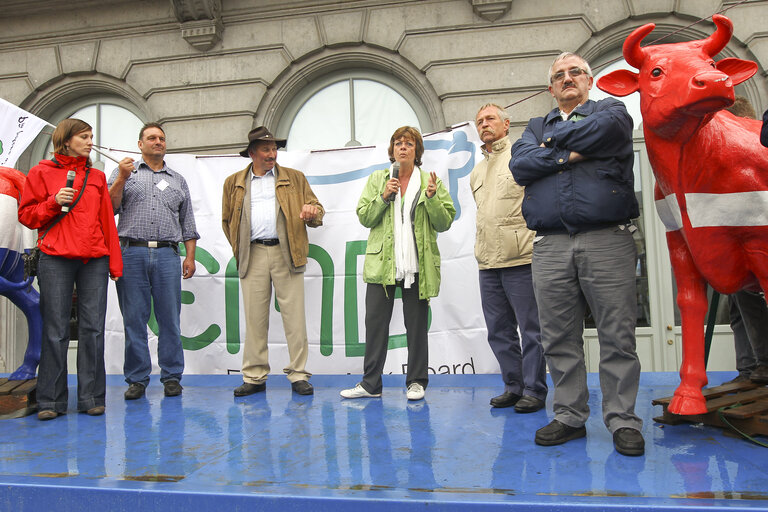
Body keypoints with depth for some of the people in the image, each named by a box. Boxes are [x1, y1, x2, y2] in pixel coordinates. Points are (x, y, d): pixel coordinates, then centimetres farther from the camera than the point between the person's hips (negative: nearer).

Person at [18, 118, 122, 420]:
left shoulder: (97, 176, 16)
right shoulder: (41, 172, 9)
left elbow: (107, 220, 13)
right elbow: (26, 215, 8)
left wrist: (115, 262, 7)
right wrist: (54, 202, -10)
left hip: (94, 260, 2)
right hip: (56, 259, -2)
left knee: (93, 328, 0)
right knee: (55, 331, -1)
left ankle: (91, 397, 8)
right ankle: (51, 401, 9)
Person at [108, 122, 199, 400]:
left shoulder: (178, 180, 20)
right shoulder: (124, 172, 15)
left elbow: (187, 222, 17)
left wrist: (190, 257, 7)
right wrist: (121, 179, -7)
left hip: (167, 255, 1)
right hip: (132, 254, -1)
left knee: (170, 319, 0)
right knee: (134, 319, 1)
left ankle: (172, 377, 9)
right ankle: (137, 379, 11)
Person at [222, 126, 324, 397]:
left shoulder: (295, 179, 14)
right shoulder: (234, 182, 16)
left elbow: (317, 209, 12)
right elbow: (227, 220, 21)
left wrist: (312, 213, -12)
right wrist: (239, 250, 12)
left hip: (286, 254, -1)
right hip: (252, 257, 1)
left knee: (295, 317, -2)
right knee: (254, 318, 3)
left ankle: (299, 376, 6)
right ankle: (254, 377, 13)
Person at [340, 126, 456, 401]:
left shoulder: (431, 182, 8)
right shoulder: (377, 179, 12)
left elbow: (445, 223, 3)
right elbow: (364, 217, 6)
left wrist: (432, 198, -12)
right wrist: (383, 197, -8)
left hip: (417, 264, -1)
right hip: (382, 263, 1)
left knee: (416, 325, 5)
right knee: (375, 322, 3)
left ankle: (416, 382, 19)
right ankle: (370, 384, 14)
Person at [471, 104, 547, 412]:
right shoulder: (476, 172, 23)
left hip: (520, 259, -7)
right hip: (487, 263, 7)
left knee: (531, 329, -1)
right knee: (499, 331, 10)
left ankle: (534, 390, 10)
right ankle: (513, 386, 21)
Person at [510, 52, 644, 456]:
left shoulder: (610, 109, 16)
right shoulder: (537, 127, 23)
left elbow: (605, 130, -10)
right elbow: (520, 166, 3)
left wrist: (555, 140, 4)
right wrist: (571, 154, -4)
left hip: (607, 240, -2)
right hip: (550, 246, 3)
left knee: (617, 336, -2)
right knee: (559, 339, 5)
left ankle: (622, 420, 9)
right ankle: (569, 416, 16)